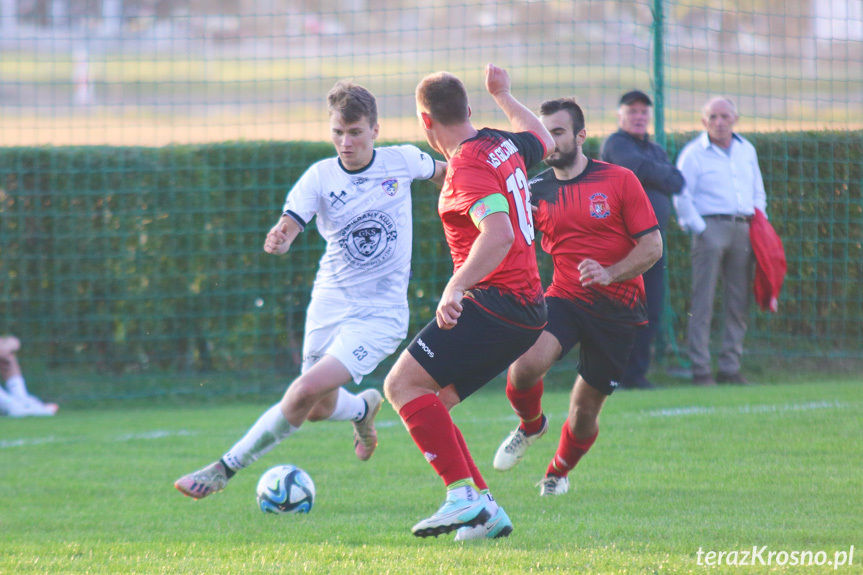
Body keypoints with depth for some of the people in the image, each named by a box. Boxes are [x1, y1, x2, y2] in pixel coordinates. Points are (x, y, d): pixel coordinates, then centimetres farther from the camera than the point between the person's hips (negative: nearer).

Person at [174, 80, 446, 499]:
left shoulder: (402, 161, -6)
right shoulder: (320, 177, -7)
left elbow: (443, 173, 17)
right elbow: (287, 227, -22)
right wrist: (277, 240, -44)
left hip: (379, 314, -3)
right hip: (329, 304, 3)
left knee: (308, 389, -20)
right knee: (320, 409, 14)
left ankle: (226, 468, -10)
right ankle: (364, 407, 52)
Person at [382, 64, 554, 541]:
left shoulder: (467, 167, -16)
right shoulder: (502, 146, 12)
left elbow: (499, 233, -31)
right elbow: (542, 141, 37)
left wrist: (456, 287, -39)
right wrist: (503, 95, 49)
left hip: (494, 301, -10)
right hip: (527, 308, 10)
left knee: (403, 384, -13)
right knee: (426, 403, 11)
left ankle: (465, 496, -20)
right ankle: (485, 510, 6)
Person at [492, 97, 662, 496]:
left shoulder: (619, 180, -5)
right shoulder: (536, 190, 3)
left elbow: (652, 245, -6)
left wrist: (610, 274, -22)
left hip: (617, 309, -1)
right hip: (564, 298, 1)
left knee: (585, 410, 4)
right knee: (526, 365, -28)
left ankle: (559, 471, 36)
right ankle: (530, 425, 6)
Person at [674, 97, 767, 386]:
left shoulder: (747, 150, 17)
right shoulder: (693, 154, 0)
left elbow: (758, 190, 24)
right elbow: (682, 197, -4)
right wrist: (699, 229, -11)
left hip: (743, 230, 5)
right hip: (711, 226, -5)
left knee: (739, 303, 5)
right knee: (703, 303, -8)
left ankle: (730, 368, 11)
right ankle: (700, 370, -7)